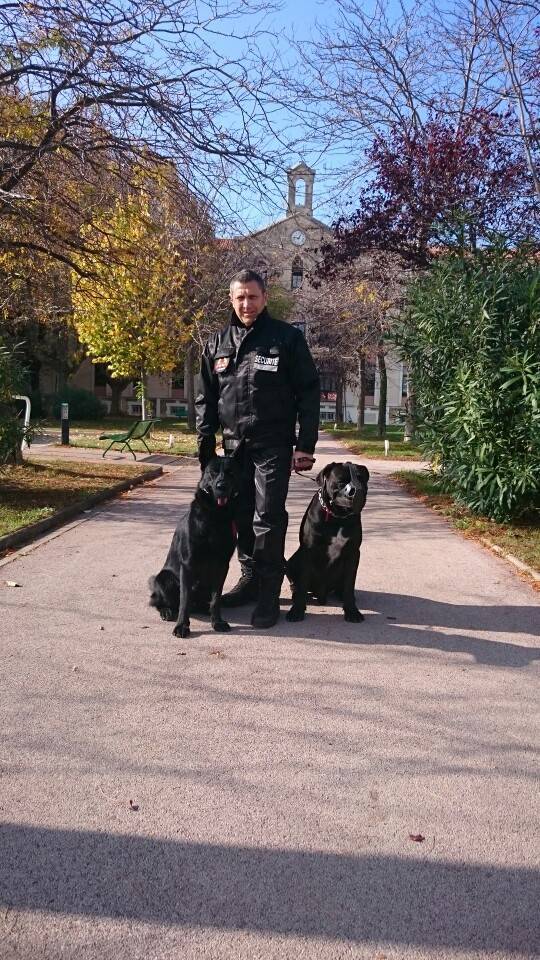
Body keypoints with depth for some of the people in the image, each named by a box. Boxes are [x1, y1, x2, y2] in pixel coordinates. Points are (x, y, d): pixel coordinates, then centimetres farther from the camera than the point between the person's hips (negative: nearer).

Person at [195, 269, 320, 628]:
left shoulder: (287, 338, -2)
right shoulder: (218, 343, 10)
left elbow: (309, 393, -4)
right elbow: (206, 399, 13)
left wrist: (305, 445, -10)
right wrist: (206, 445, 6)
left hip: (273, 445, -4)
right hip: (234, 445, 5)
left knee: (268, 518, -6)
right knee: (242, 516, 11)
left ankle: (269, 594, 1)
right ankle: (251, 578, 26)